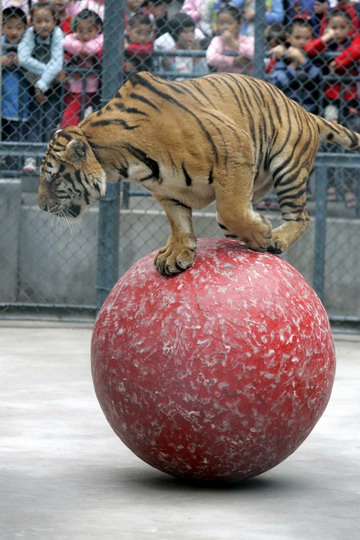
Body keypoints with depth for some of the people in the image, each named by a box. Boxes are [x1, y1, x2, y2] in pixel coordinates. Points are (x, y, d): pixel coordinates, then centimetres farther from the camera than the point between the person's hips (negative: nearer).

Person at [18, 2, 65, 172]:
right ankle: (31, 157, -11)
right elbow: (23, 59, -30)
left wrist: (42, 85, -28)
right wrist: (51, 72, -32)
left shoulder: (57, 34, -20)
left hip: (53, 86, -1)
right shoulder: (30, 34, -17)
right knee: (35, 120, -7)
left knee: (51, 120, -8)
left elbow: (56, 63, -26)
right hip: (35, 84, 1)